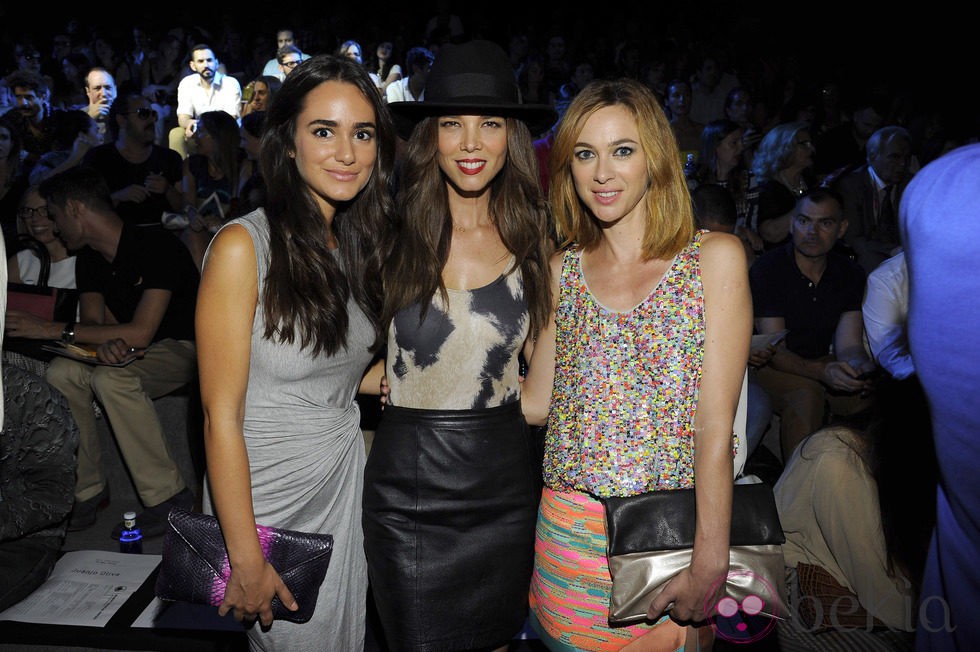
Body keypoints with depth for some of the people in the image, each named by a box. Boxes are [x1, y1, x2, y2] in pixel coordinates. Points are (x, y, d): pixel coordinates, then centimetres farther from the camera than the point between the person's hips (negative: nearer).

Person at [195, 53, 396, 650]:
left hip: (345, 482, 6)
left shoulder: (363, 244, 3)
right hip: (265, 494, -6)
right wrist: (247, 560, -17)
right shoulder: (244, 245, -18)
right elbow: (221, 414, -18)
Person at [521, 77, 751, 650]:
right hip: (569, 532, 3)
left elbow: (715, 425, -11)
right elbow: (537, 402, 6)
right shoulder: (564, 269, 5)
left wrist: (709, 563, -14)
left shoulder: (714, 258, -6)